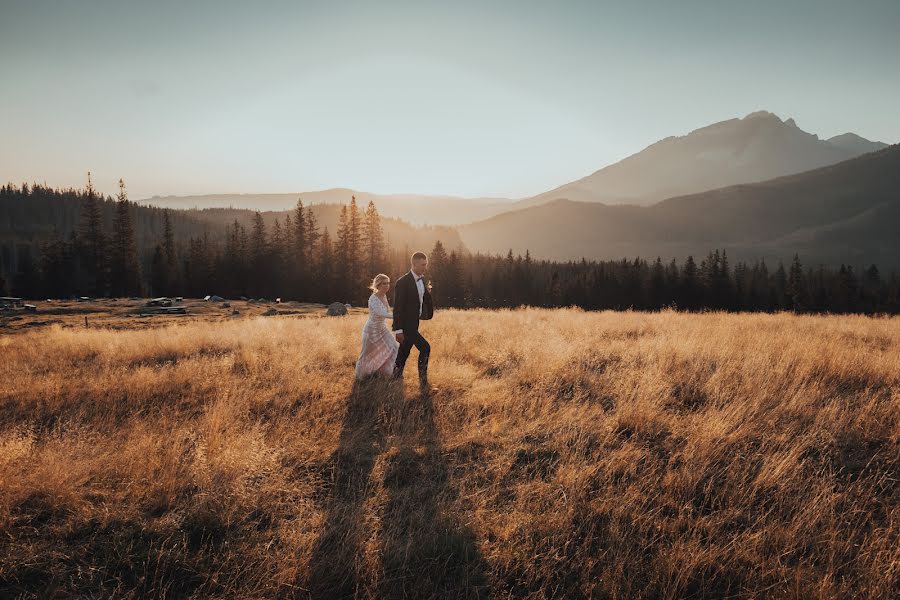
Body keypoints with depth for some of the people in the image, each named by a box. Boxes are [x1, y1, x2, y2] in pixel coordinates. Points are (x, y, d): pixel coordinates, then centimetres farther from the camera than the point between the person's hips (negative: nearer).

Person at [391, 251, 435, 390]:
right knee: (425, 347, -12)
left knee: (404, 353, 14)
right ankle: (423, 382, -3)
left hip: (414, 324, 8)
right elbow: (398, 307, -19)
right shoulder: (403, 282, -17)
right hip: (405, 325, -8)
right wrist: (398, 330, -20)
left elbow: (424, 301, 18)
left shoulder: (422, 280, 8)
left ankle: (396, 378, 26)